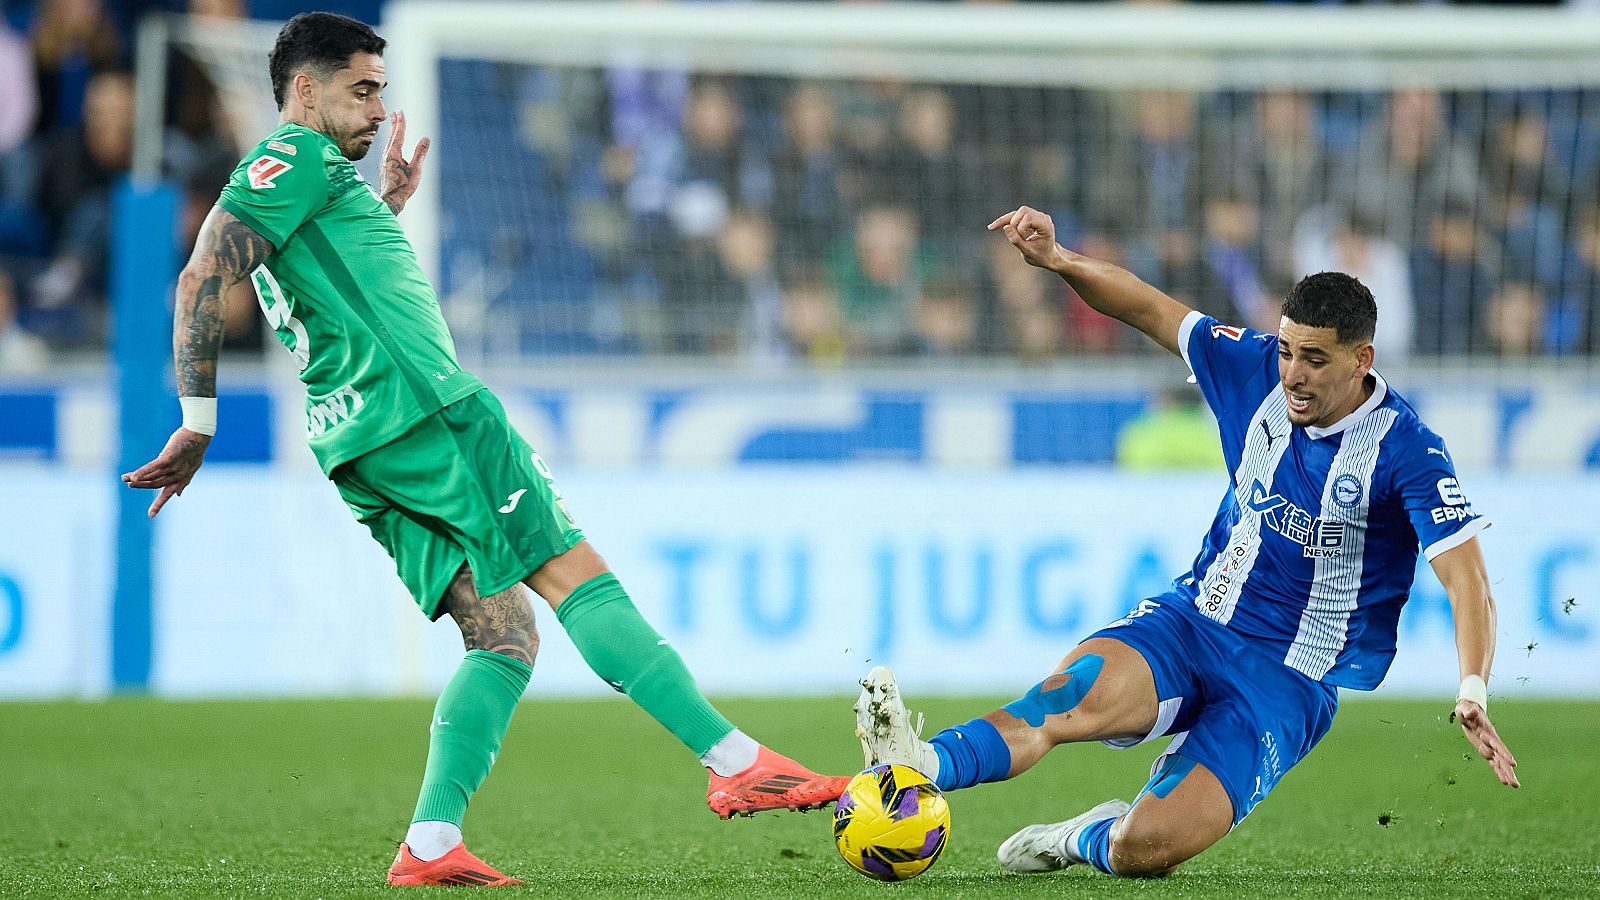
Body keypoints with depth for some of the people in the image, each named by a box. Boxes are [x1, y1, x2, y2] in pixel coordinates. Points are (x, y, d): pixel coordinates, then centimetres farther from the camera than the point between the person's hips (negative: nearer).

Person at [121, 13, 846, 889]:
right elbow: (203, 278, -13)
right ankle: (738, 763, -13)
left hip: (364, 454, 10)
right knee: (576, 576, -10)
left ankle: (429, 846, -9)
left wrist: (385, 208, 39)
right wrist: (200, 422, -16)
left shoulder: (309, 178, 27)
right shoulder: (297, 157, -2)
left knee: (503, 636, 4)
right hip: (423, 408, -10)